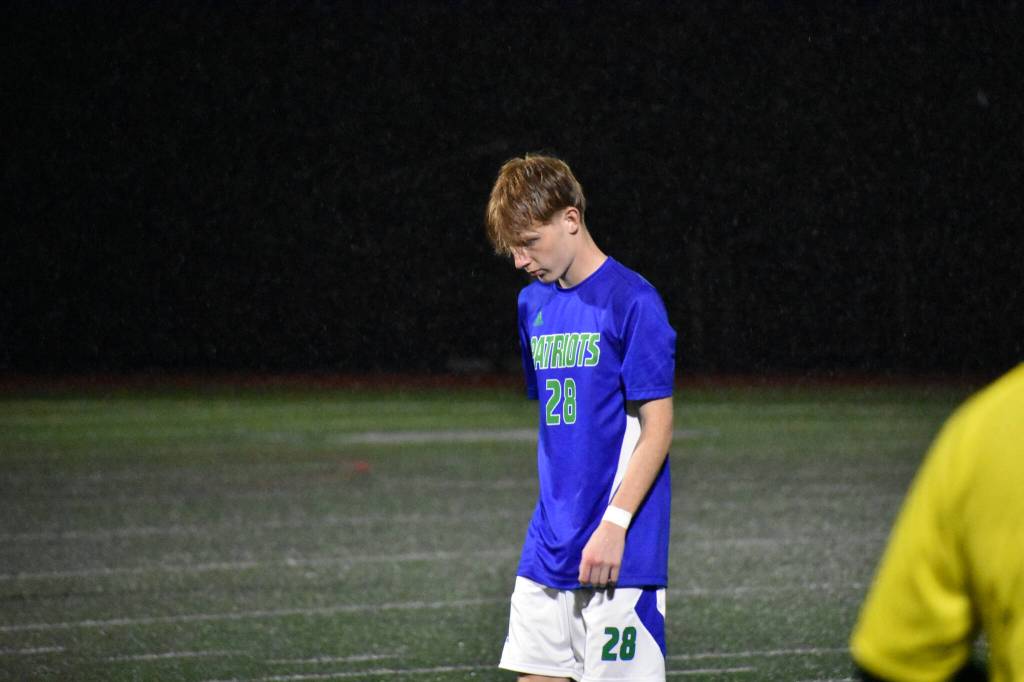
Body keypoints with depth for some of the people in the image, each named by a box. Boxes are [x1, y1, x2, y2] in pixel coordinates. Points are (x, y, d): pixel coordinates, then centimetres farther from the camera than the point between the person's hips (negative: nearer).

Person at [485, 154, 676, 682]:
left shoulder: (631, 300, -10)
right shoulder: (533, 303, 12)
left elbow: (657, 429, -13)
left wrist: (614, 523, -19)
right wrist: (554, 514, 16)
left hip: (619, 551, -7)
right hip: (548, 549, 7)